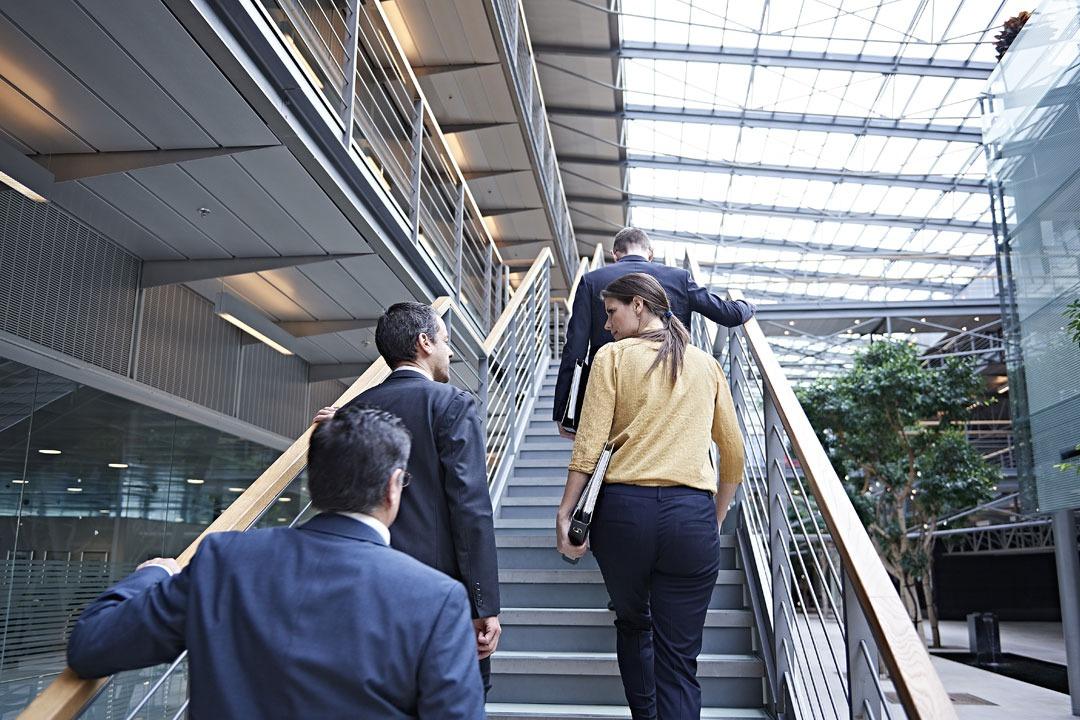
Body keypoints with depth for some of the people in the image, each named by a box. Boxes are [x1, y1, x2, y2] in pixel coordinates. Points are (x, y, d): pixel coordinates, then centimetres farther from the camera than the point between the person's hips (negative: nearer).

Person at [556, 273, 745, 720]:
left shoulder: (613, 356, 3)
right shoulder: (707, 366, 13)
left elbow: (589, 444, -5)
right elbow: (734, 453, 15)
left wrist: (565, 512, -1)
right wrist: (716, 517, 25)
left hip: (623, 507, -1)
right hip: (691, 513, 2)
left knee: (632, 624, 24)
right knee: (679, 657, 5)